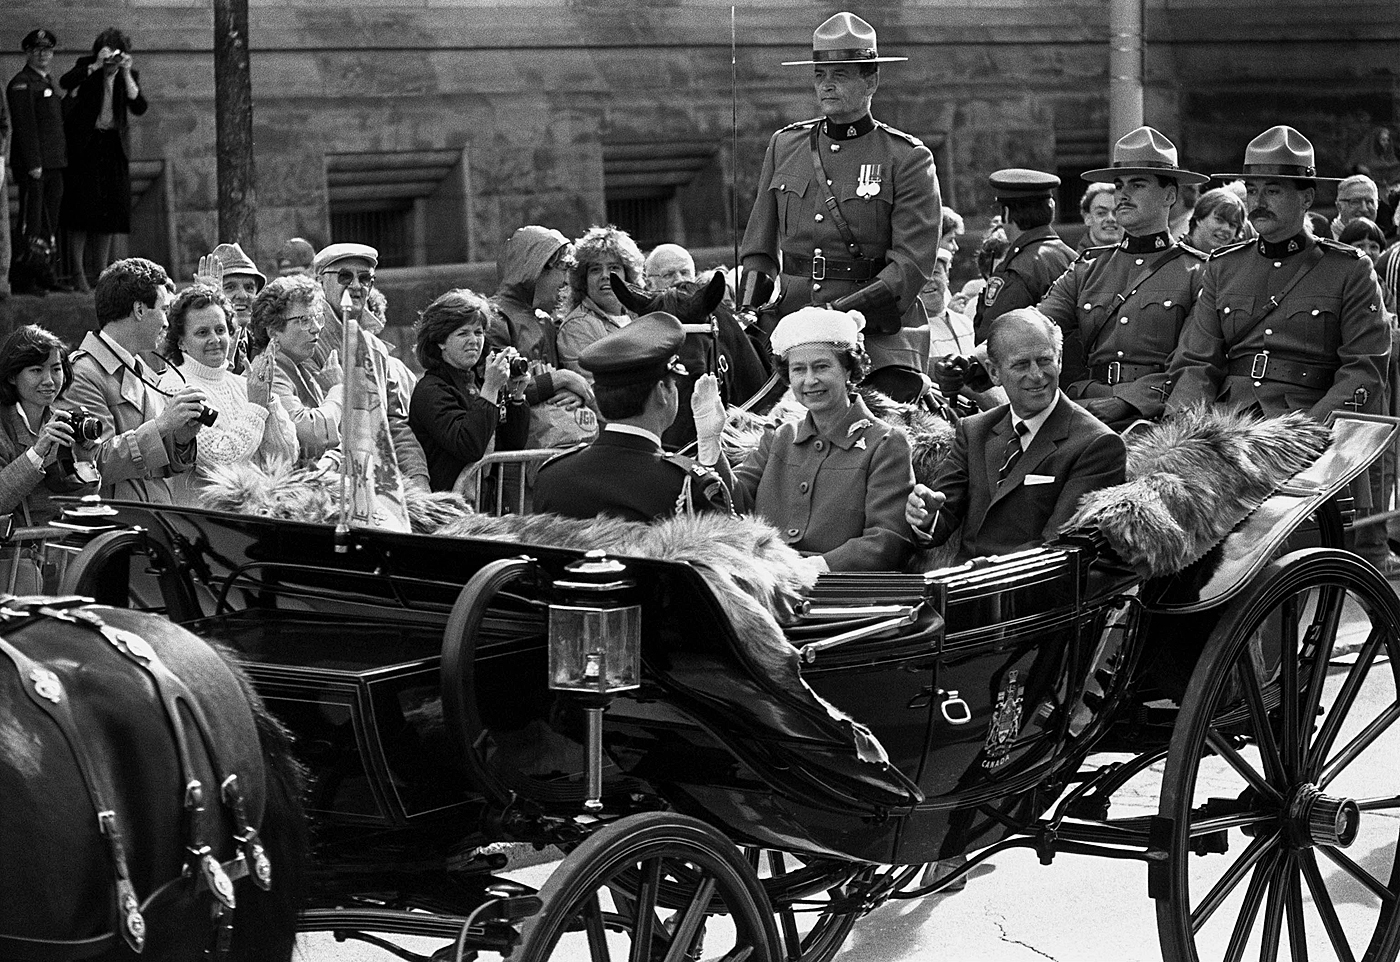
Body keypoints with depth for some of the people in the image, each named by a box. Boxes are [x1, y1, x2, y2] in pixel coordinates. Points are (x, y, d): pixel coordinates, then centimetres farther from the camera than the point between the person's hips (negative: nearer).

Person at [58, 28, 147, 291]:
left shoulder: (130, 74, 5)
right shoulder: (86, 66, -2)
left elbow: (139, 108, -10)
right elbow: (65, 82, -22)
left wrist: (126, 74, -18)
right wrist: (96, 66, -27)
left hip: (113, 146, 3)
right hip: (84, 144, -3)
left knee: (110, 210, 3)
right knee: (83, 207, -8)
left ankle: (101, 273, 10)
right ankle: (77, 272, -5)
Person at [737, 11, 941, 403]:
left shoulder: (908, 158, 0)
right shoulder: (784, 145, 14)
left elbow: (912, 262, -9)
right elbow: (760, 249, 17)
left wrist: (849, 309, -21)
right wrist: (749, 310, 1)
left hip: (879, 330, -3)